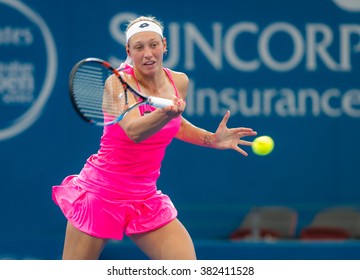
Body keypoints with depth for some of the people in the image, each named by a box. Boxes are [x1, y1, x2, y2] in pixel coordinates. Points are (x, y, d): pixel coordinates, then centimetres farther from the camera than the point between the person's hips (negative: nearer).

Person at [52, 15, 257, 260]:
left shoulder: (179, 82, 2)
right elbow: (134, 131, -33)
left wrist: (212, 139, 10)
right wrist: (166, 113, -51)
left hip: (145, 198, 5)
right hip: (101, 192, -4)